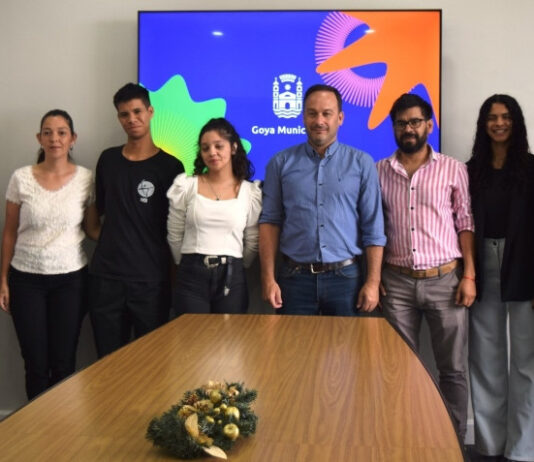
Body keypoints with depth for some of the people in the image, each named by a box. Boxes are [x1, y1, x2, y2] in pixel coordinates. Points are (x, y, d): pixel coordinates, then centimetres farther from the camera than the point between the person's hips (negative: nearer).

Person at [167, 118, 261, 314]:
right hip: (191, 276, 0)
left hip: (231, 279, 0)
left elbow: (252, 243, 9)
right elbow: (175, 237, 8)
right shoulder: (185, 185, 2)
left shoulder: (251, 192, 3)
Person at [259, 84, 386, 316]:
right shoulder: (281, 163, 4)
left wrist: (373, 282, -5)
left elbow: (373, 228, 0)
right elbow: (270, 221, 3)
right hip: (295, 278, 1)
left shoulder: (361, 163, 2)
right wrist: (268, 278, -4)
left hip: (345, 277, 0)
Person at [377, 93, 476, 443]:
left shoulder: (453, 169, 2)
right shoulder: (379, 171, 5)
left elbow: (466, 224, 2)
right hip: (397, 282, 1)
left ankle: (455, 440, 18)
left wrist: (469, 275, -5)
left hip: (445, 280, -1)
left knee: (453, 368, 5)